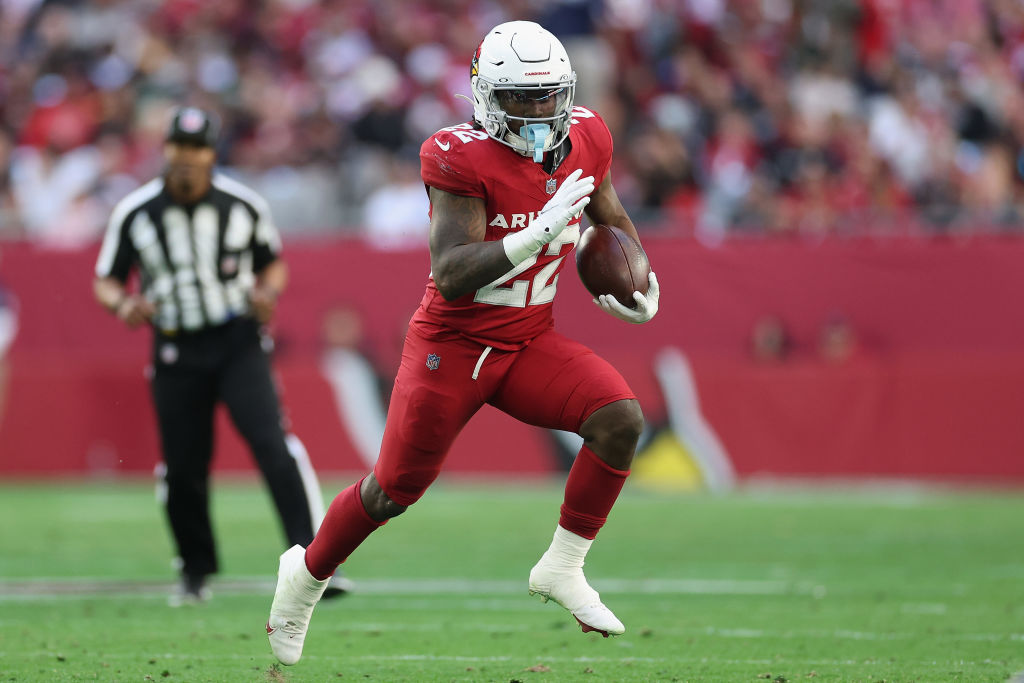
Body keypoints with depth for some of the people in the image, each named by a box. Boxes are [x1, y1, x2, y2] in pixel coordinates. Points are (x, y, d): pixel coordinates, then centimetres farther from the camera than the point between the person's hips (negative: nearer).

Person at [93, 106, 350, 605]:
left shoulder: (244, 205, -3)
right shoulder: (134, 213, -3)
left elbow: (272, 262, 12)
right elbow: (105, 282, 6)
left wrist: (268, 292, -10)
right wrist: (122, 305, -16)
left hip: (239, 343, -1)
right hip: (177, 352, 1)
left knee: (272, 443, -18)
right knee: (182, 467, 3)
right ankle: (195, 572, 25)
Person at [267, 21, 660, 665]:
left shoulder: (584, 142, -4)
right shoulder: (462, 159, -22)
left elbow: (612, 219, 19)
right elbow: (452, 277, -30)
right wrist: (537, 236, -40)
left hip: (531, 343, 5)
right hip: (453, 344, -5)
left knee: (621, 418, -19)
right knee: (394, 490, 6)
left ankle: (563, 568, -5)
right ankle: (309, 571, 35)